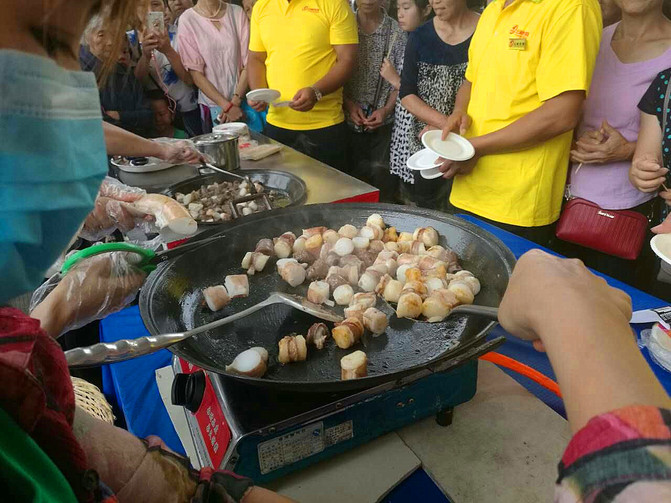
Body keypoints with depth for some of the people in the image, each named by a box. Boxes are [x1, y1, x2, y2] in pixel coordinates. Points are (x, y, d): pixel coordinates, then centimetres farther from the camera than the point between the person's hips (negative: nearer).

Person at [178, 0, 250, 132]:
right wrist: (227, 106, -12)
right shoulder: (187, 20, -2)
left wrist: (235, 101, -10)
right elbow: (196, 74, -5)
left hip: (243, 101, 1)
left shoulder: (237, 12, 2)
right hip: (212, 106, -1)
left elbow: (248, 64, 0)